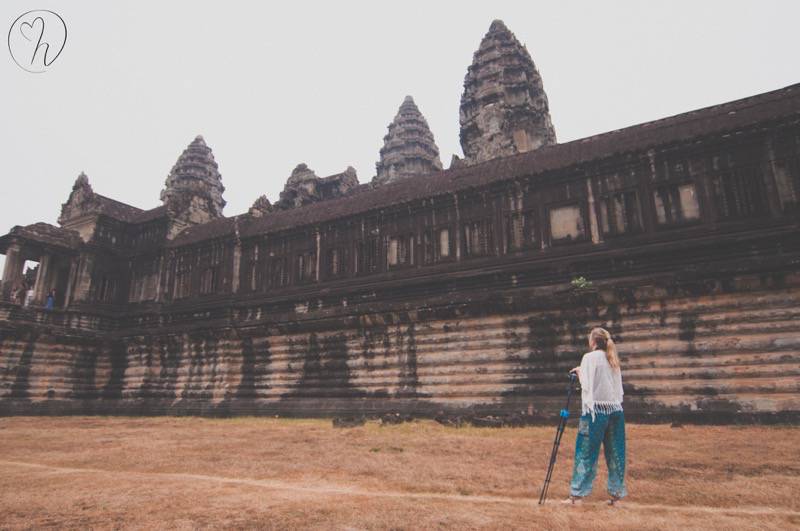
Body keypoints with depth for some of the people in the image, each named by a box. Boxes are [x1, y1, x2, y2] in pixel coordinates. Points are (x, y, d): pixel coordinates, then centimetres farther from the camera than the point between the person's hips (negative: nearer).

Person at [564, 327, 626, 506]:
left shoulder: (589, 358, -7)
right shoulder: (614, 360, 12)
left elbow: (586, 386, -11)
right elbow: (618, 388, 11)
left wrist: (579, 372, 5)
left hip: (596, 410, -6)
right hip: (616, 410, 6)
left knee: (586, 453, 0)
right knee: (615, 453, 11)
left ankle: (577, 494, 5)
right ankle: (616, 494, 17)